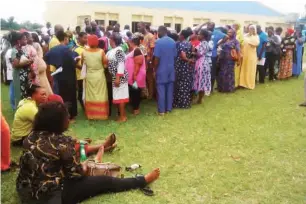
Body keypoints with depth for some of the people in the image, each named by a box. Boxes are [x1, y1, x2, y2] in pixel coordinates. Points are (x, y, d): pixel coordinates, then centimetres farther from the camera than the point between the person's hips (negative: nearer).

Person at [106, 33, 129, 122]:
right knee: (118, 96, 14)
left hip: (119, 77, -9)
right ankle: (122, 114, 24)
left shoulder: (119, 50, -17)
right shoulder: (112, 50, 12)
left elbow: (121, 64, -22)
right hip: (114, 76, 9)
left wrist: (118, 78, -25)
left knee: (120, 96, -3)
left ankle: (123, 116, 6)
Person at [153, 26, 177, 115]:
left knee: (161, 90, 1)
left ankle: (162, 110, 5)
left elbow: (157, 58, -14)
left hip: (161, 70, -5)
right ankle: (169, 108, 18)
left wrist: (155, 69, -2)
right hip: (171, 69, 5)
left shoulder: (158, 42, -12)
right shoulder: (173, 42, 4)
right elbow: (175, 56, 7)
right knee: (170, 90, 10)